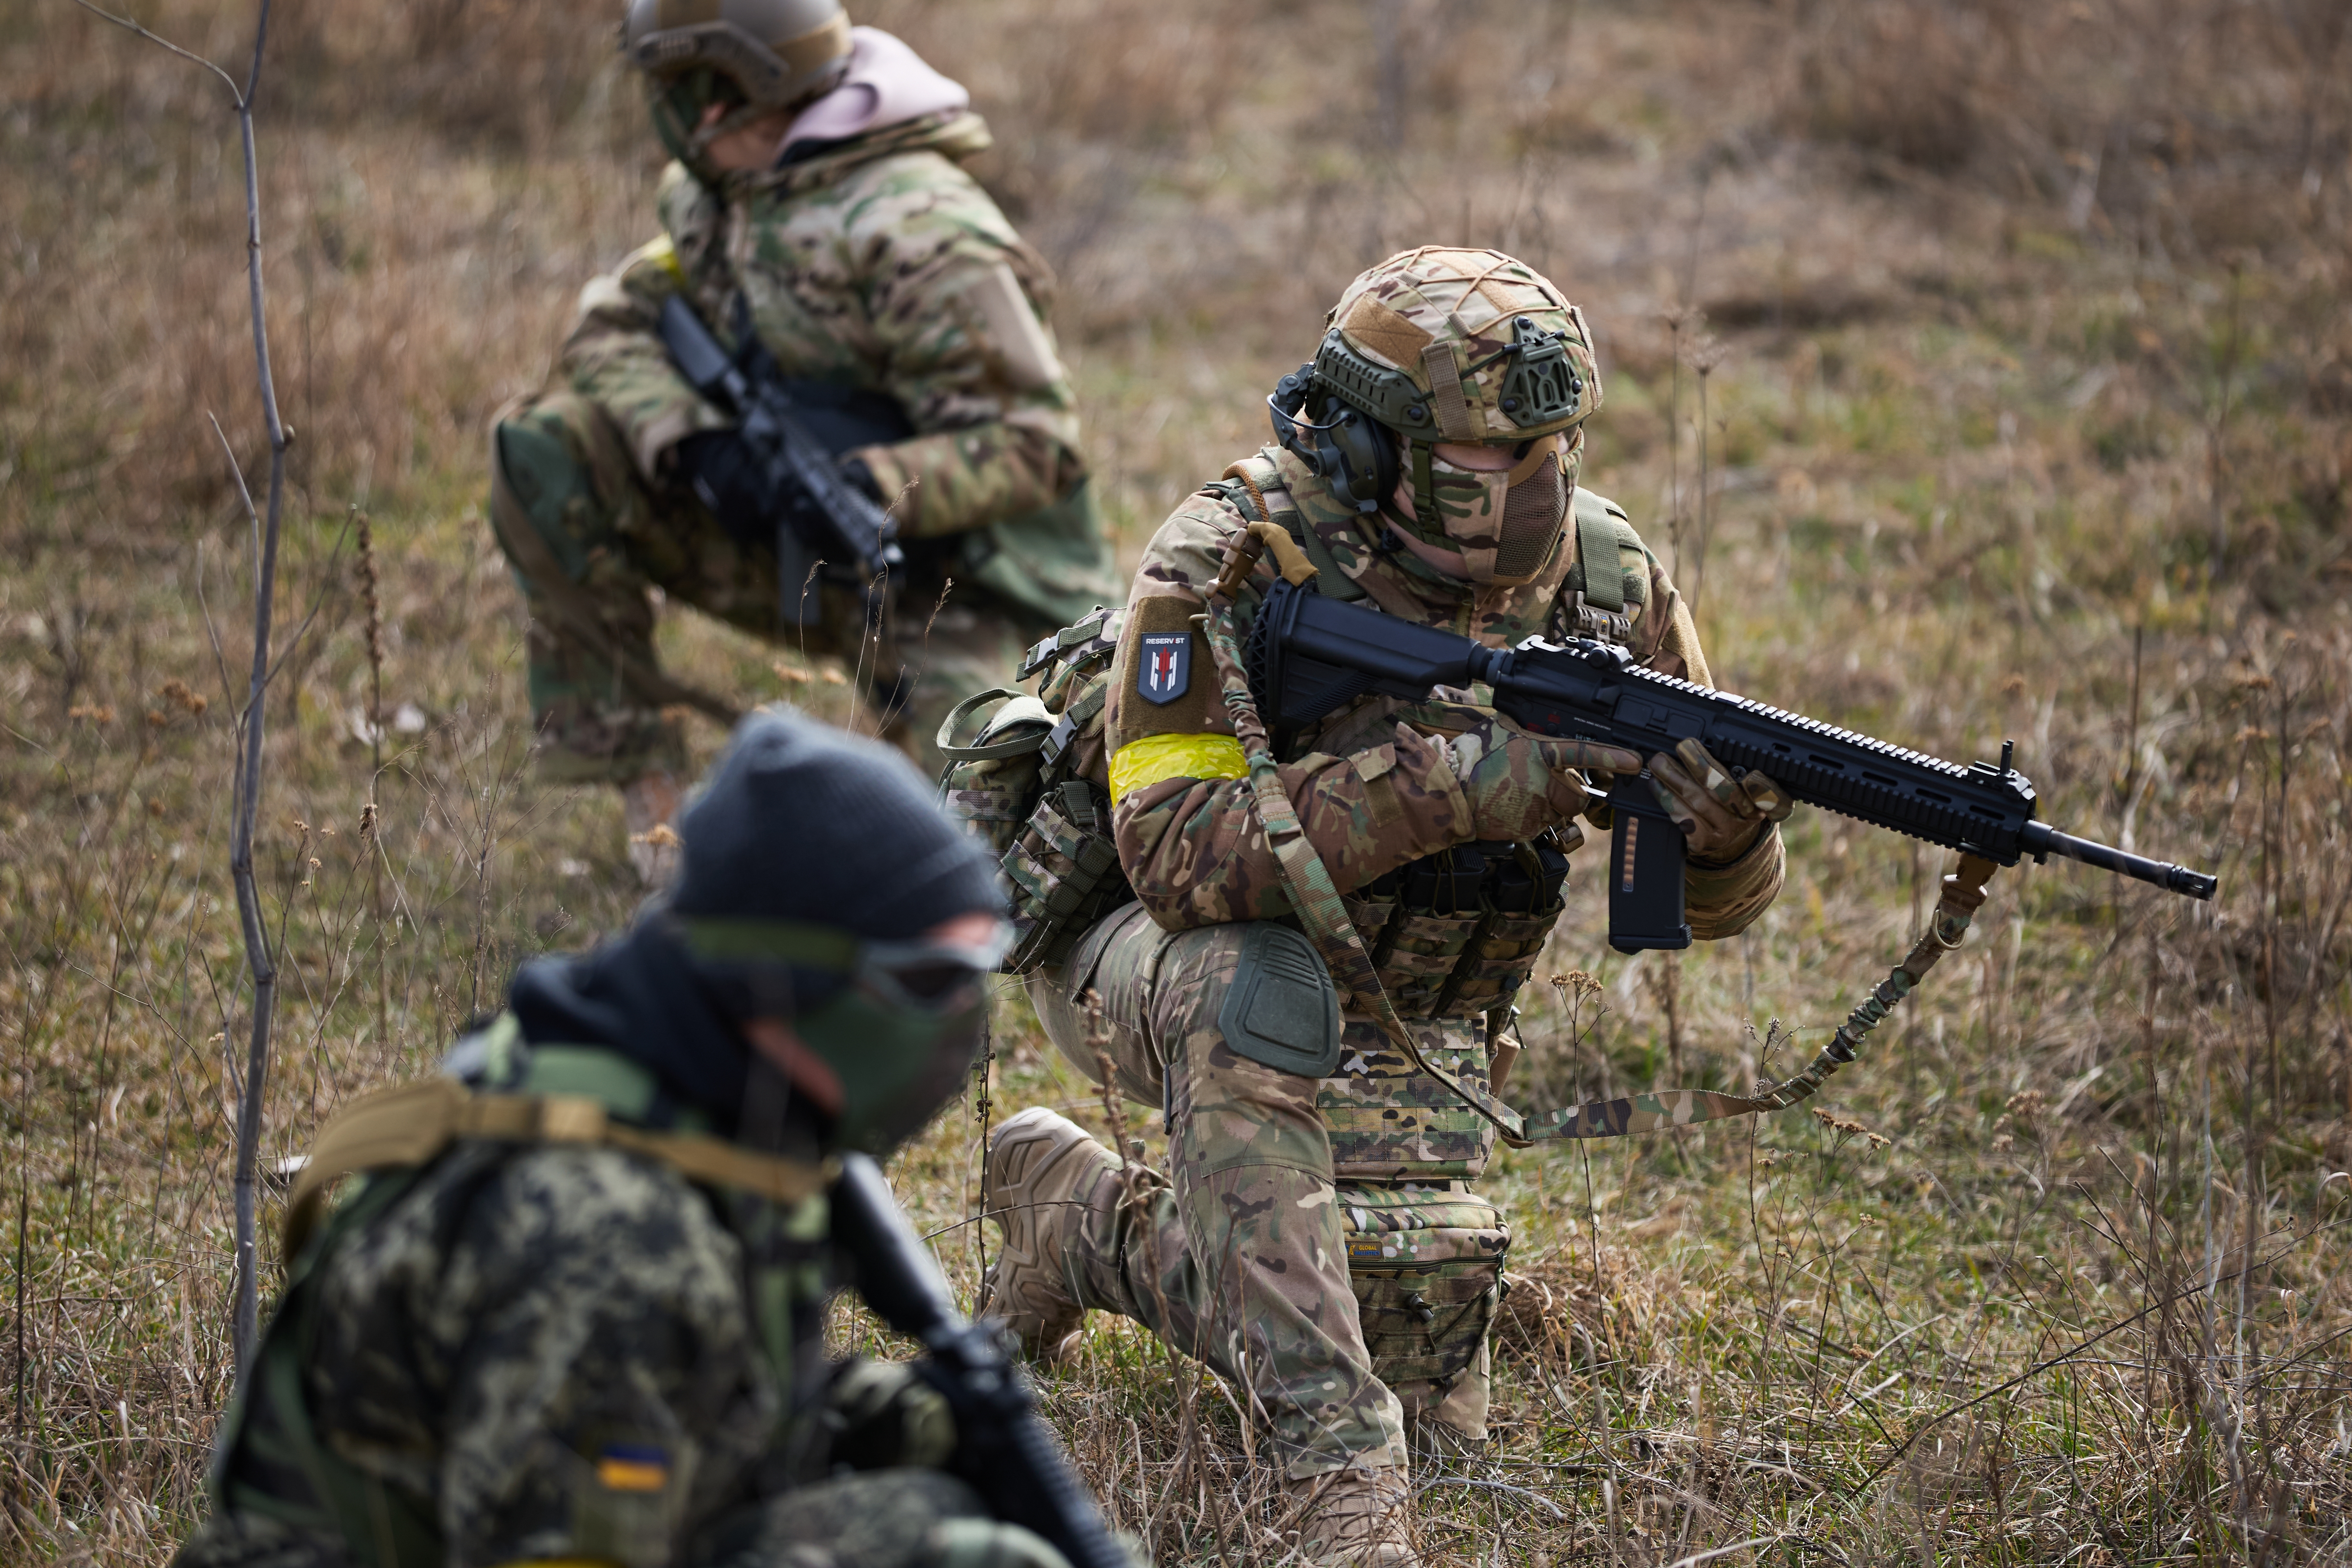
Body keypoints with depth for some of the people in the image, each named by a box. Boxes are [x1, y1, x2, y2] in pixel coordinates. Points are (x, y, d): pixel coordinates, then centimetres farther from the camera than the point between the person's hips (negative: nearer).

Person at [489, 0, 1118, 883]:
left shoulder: (913, 234, -23)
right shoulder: (716, 196, 4)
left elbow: (1034, 447, -24)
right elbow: (613, 329, 1)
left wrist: (872, 488, -38)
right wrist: (694, 440, -19)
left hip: (943, 576, -7)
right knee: (547, 454, -10)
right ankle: (637, 772, -6)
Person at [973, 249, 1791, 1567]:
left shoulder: (1605, 578, -13)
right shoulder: (1232, 558, -26)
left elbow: (1714, 902, -7)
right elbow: (1179, 852, -37)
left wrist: (1726, 812, -33)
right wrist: (1450, 780, -45)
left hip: (1393, 1017, 5)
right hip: (1147, 949, -5)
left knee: (1422, 1395, -4)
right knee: (1257, 990, -40)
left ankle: (1087, 1220, 23)